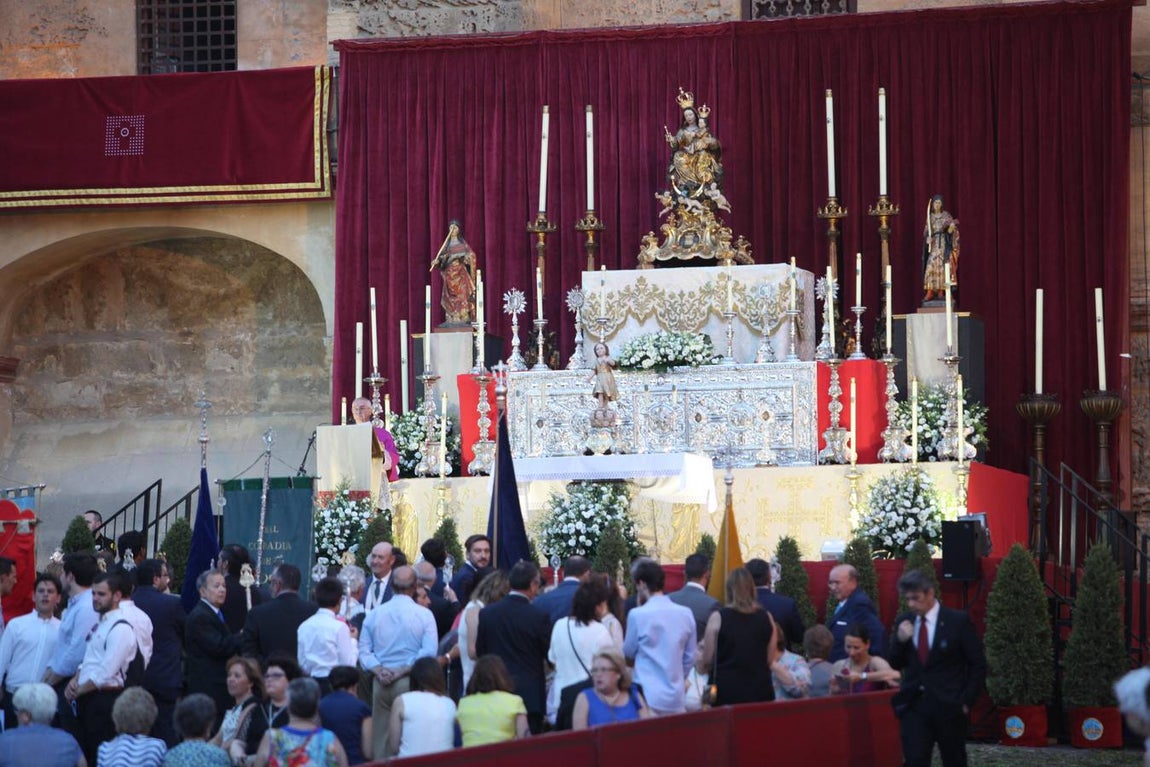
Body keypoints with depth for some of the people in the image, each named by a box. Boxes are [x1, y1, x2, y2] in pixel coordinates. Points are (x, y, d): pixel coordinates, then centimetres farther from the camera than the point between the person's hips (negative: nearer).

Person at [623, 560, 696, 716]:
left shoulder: (638, 615, -11)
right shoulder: (685, 614, 2)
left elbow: (628, 653, 4)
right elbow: (690, 658, 11)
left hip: (649, 697, -4)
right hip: (676, 697, 4)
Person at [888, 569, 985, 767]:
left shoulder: (958, 621, -6)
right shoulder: (904, 622, 6)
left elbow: (978, 665, -2)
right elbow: (894, 664, 10)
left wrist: (966, 701, -7)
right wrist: (900, 640, -9)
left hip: (949, 708, -2)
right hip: (914, 707, 3)